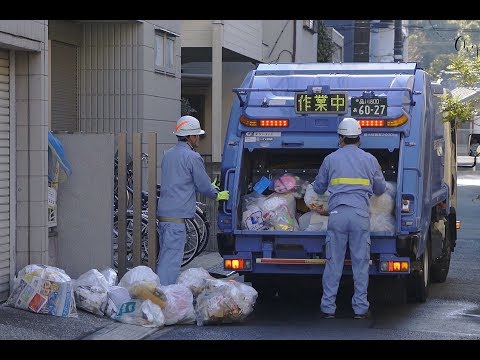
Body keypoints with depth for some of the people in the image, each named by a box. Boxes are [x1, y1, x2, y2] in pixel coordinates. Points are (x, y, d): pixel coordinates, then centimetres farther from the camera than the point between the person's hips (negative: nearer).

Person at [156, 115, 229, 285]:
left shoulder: (168, 154, 18)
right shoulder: (193, 157, -9)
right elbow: (204, 186, -3)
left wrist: (211, 187, 32)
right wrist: (218, 195, 18)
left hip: (163, 212, 9)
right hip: (177, 216, -9)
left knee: (165, 258, 14)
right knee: (171, 260, -10)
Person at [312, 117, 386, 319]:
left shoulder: (331, 159, 8)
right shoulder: (370, 159, 10)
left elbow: (318, 188, 17)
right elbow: (381, 189, 19)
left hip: (337, 213, 0)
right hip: (361, 214, 0)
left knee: (333, 262, 2)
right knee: (361, 262, 3)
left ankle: (328, 307, 3)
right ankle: (360, 308, 4)